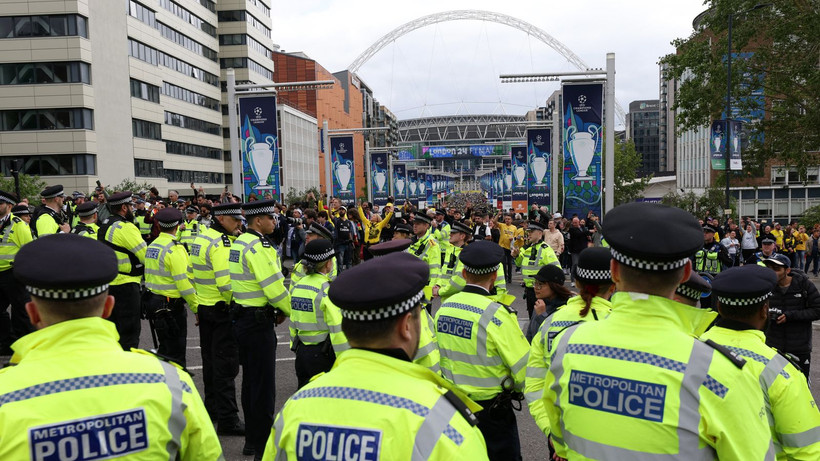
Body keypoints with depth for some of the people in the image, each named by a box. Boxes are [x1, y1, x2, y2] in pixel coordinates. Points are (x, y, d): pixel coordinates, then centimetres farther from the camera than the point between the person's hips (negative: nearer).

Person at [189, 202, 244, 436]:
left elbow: (191, 273, 17)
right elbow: (226, 283, -28)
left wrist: (197, 306, 21)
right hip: (222, 310, -10)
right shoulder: (221, 243, -20)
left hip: (204, 308, 10)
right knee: (226, 364, -4)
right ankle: (227, 420, 1)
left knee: (211, 359, 20)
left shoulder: (200, 237, 10)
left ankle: (212, 407, 34)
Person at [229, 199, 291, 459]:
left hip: (242, 318, 10)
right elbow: (274, 287, -22)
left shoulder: (239, 242, 11)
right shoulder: (257, 246, -19)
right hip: (258, 322, -10)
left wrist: (275, 310, 7)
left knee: (250, 380, 18)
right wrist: (289, 310, -5)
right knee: (263, 384, -1)